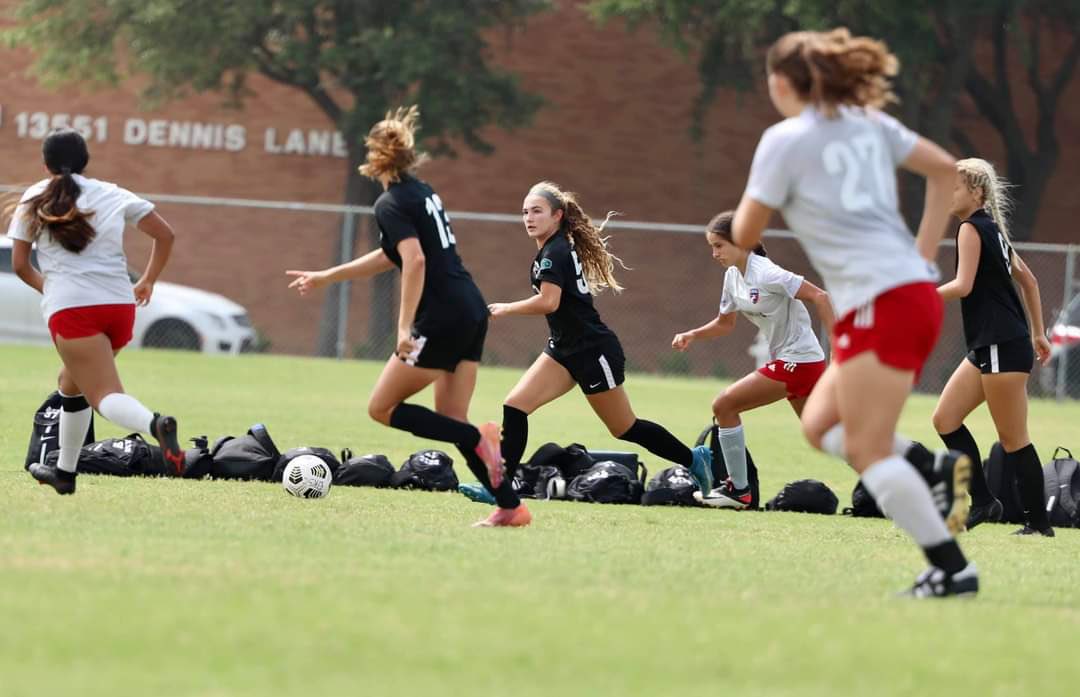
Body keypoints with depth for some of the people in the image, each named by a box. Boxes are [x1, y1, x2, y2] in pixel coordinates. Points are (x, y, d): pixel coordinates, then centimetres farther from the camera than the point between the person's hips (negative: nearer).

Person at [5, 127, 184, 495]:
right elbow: (165, 234, 13)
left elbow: (19, 264, 11)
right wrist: (148, 281, 26)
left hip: (70, 309, -4)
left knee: (104, 395, -14)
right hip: (120, 305, 4)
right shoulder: (113, 195, 14)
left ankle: (154, 425, -45)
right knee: (72, 384, 27)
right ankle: (64, 471, 34)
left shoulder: (33, 200, 9)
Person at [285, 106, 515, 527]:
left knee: (382, 408, 2)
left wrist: (405, 328, -24)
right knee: (450, 421, 12)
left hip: (442, 318, -8)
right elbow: (389, 257, 29)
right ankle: (513, 507, 3)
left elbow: (415, 261, -22)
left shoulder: (391, 204, -8)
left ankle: (479, 439, -12)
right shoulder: (422, 193, 19)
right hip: (472, 313, 8)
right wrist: (324, 278, 35)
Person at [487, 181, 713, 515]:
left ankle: (695, 459, 20)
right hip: (566, 350, 10)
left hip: (593, 351, -10)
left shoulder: (556, 252, -18)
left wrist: (506, 309, -18)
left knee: (625, 429, 3)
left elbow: (549, 301, -30)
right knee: (514, 406, -6)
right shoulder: (553, 250, 12)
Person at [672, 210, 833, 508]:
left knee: (724, 405, -11)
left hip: (797, 361, -9)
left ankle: (739, 489, -5)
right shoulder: (732, 276, 8)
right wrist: (691, 335, 4)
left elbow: (818, 296, -20)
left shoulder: (765, 273, -18)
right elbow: (725, 324, 21)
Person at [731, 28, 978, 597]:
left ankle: (951, 568, -12)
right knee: (820, 425, 15)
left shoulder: (784, 141, -4)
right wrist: (925, 254, 19)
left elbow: (744, 235, 1)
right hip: (916, 290, 8)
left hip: (878, 303, -8)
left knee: (869, 452, -7)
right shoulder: (868, 124, 17)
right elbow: (944, 168, 21)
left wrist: (749, 207, 23)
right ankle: (934, 471, 0)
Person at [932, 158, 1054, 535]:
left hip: (1002, 347, -10)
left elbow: (963, 285, -20)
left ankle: (1039, 522, 1)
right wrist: (1038, 332, 26)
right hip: (988, 346, 10)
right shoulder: (992, 229, 17)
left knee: (1013, 439, -4)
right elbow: (1027, 278, 23)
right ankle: (983, 502, 7)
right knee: (945, 419, 7)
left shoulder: (972, 228, -10)